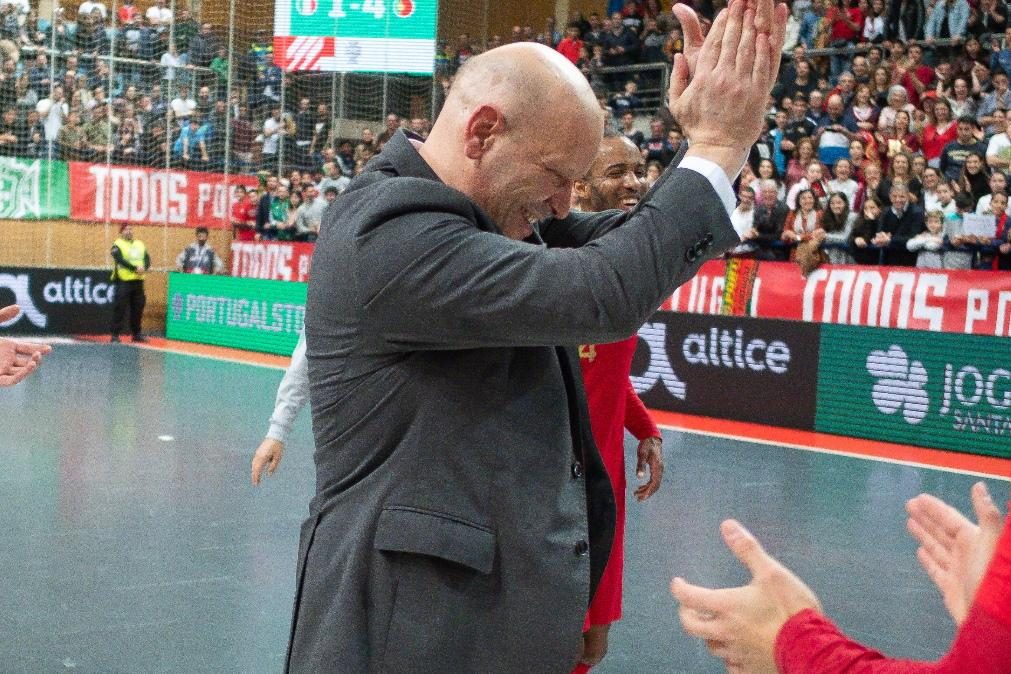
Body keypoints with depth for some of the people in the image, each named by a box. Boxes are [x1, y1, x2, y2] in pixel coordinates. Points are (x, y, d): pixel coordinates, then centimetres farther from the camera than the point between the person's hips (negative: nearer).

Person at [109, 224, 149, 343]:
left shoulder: (140, 244, 16)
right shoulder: (117, 245, -2)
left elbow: (147, 258, 5)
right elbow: (121, 260, -17)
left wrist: (144, 268, -16)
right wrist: (135, 268, -25)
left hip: (138, 281, 6)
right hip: (123, 281, -6)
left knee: (138, 308, 9)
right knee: (120, 308, -6)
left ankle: (136, 333, 17)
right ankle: (115, 334, -2)